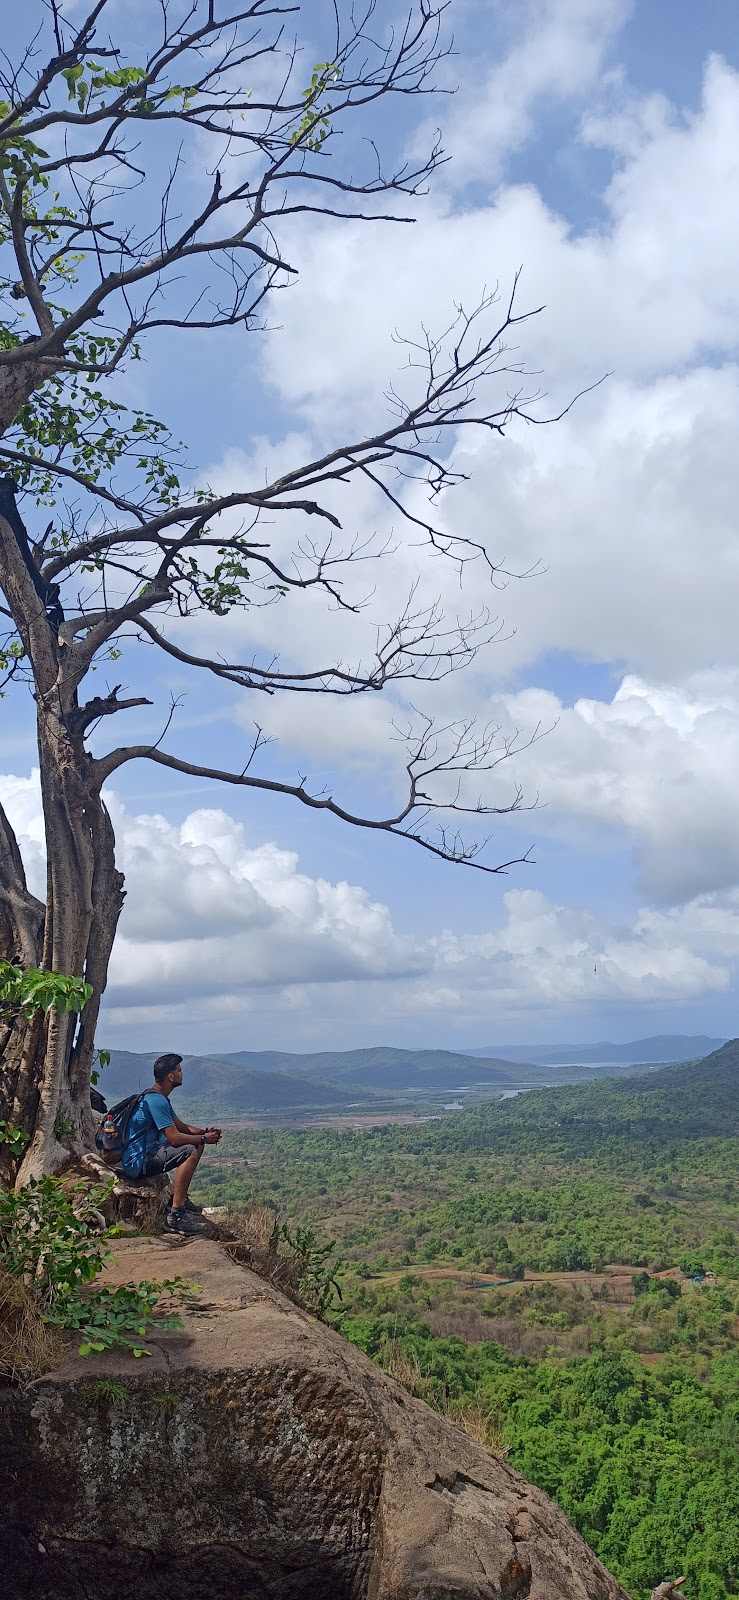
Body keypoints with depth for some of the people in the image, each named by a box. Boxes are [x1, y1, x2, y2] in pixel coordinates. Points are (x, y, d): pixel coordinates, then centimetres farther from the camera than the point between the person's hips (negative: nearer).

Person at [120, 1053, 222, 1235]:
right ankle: (175, 1216, -25)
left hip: (148, 1153, 11)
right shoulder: (156, 1100, -21)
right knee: (190, 1152, -27)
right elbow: (174, 1138, -27)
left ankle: (180, 1199, 16)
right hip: (137, 1161, -11)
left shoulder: (160, 1098, 13)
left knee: (197, 1144, 14)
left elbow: (181, 1126, 19)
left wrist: (205, 1132, 1)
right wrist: (204, 1139, -12)